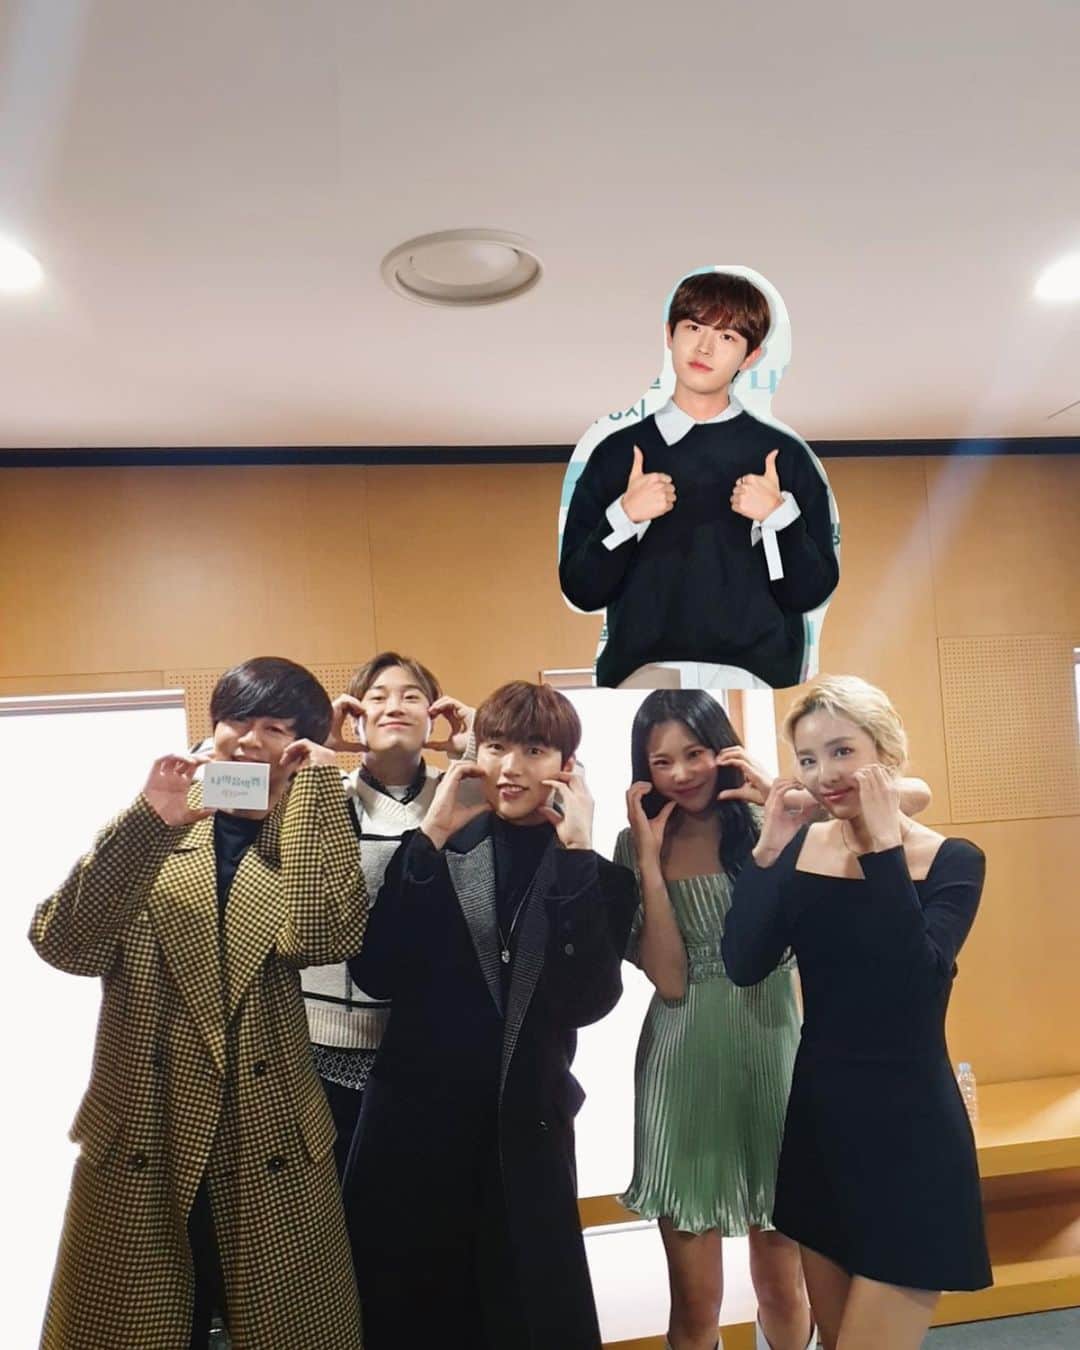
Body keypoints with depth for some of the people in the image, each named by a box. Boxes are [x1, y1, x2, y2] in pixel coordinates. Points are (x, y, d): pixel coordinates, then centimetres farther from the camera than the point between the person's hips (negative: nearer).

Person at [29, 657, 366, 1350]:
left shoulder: (309, 841, 2)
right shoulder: (148, 833, 3)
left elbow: (330, 935, -19)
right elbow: (62, 944, -12)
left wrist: (318, 786, -14)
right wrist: (151, 821, -24)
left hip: (271, 1143, 0)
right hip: (140, 1143, 1)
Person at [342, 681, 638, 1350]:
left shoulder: (595, 872, -2)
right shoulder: (440, 849, -1)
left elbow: (588, 1000, -16)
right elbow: (377, 974, -12)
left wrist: (575, 855, -20)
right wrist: (430, 839, -17)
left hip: (525, 1133, 0)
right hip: (414, 1120, 1)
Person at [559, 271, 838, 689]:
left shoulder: (785, 457, 9)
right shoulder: (617, 452, 10)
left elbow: (809, 593, 6)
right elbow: (581, 589, 6)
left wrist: (779, 516, -8)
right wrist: (624, 516, -8)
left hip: (754, 666, 2)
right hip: (642, 665, -1)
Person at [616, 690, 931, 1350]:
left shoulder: (766, 821, -3)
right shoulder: (636, 845, 0)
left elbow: (916, 794, -15)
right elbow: (669, 980, -11)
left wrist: (793, 801, -21)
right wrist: (650, 856, -13)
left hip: (771, 1054, 0)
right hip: (684, 1067, 1)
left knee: (783, 1292, 16)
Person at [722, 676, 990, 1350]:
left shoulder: (952, 859, -11)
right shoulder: (800, 846, -2)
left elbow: (920, 980, -26)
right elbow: (744, 966, -12)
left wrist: (883, 849, -25)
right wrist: (768, 852, -19)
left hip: (909, 1126, -4)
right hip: (818, 1118, 4)